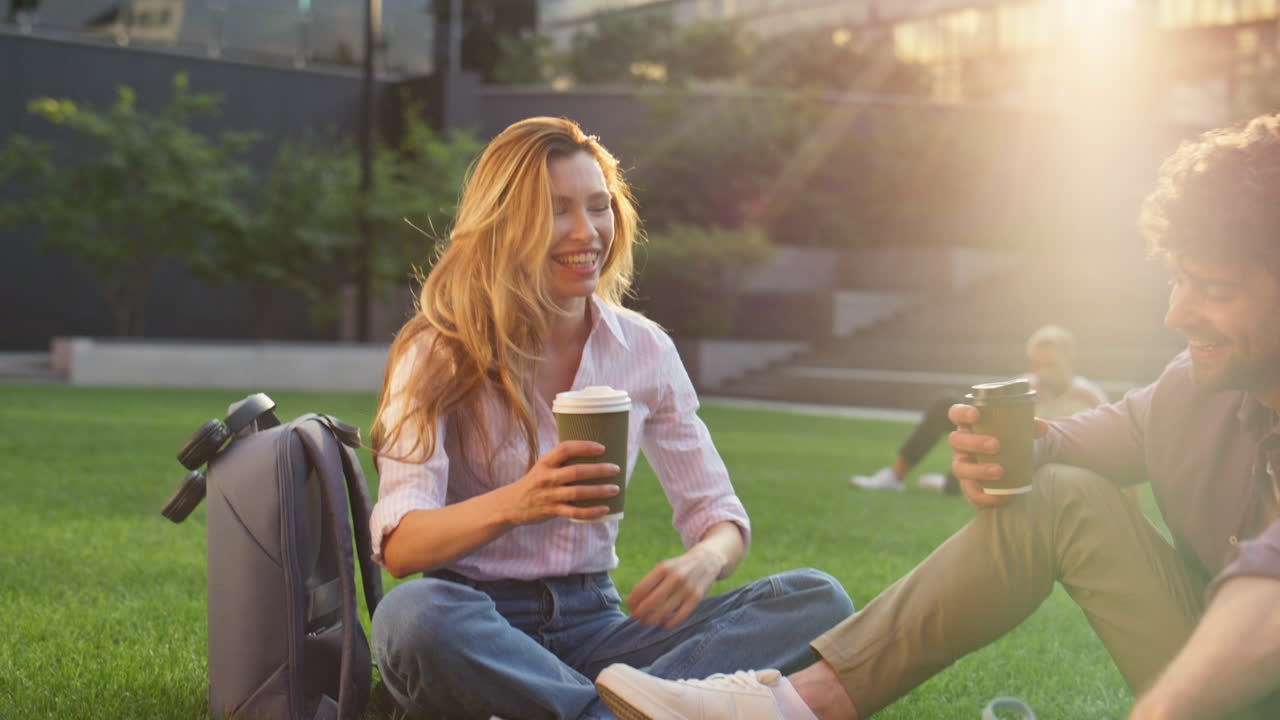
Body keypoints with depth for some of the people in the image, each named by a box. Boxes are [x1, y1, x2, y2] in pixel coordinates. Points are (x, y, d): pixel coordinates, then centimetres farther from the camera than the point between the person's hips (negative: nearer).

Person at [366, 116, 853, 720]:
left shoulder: (645, 349, 7)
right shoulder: (439, 352, -5)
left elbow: (716, 512, 8)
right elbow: (399, 545, -17)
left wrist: (707, 558, -18)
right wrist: (514, 504, -38)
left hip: (591, 626, 4)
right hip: (471, 633, -4)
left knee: (817, 600, -17)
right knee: (415, 613, -40)